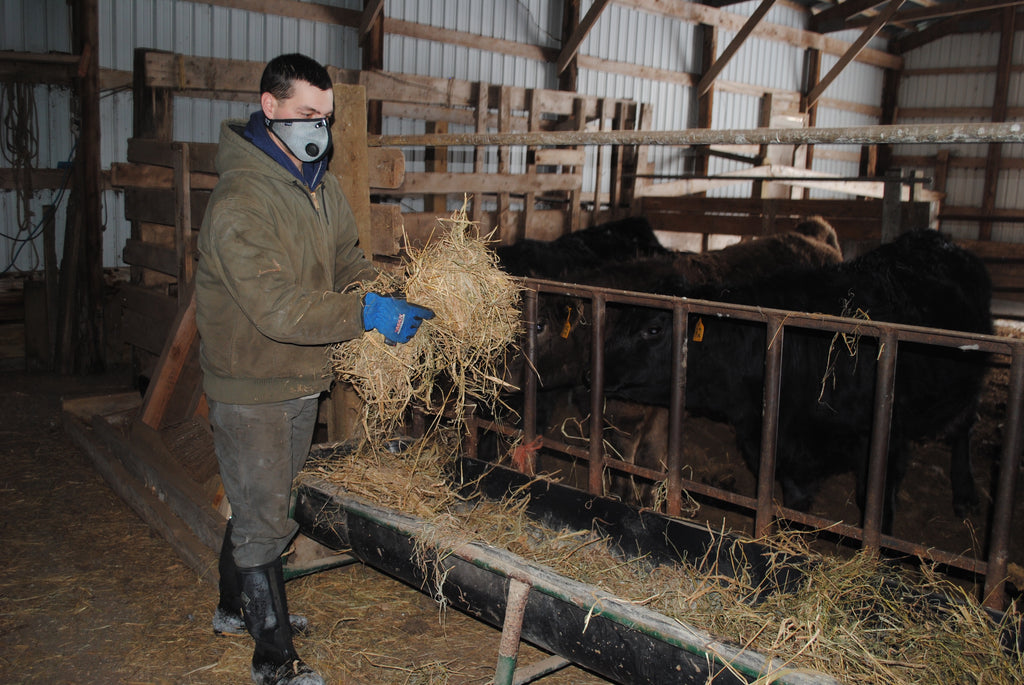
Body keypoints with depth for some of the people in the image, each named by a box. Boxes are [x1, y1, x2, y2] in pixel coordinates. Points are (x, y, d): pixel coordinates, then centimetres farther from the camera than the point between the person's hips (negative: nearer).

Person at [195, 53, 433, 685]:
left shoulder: (324, 189, 5)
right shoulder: (240, 201, -23)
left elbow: (349, 261, 9)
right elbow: (276, 307, -30)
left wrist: (394, 295, -10)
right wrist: (365, 314, -34)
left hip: (301, 380, 9)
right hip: (250, 386, -8)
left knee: (269, 503, 23)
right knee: (264, 518, 2)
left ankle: (237, 606, 45)